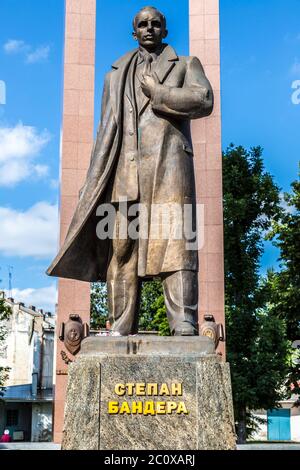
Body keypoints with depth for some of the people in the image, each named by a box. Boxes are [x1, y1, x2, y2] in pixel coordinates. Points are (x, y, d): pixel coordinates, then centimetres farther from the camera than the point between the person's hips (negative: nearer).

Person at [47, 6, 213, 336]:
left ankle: (184, 328, -19)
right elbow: (106, 130, 21)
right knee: (121, 248, -5)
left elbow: (203, 100, -1)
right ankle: (120, 329, -5)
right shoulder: (117, 74, 28)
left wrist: (156, 93, 0)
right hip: (125, 170, 3)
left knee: (173, 241, -14)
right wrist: (98, 180, 11)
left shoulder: (186, 65, 19)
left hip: (168, 163, -3)